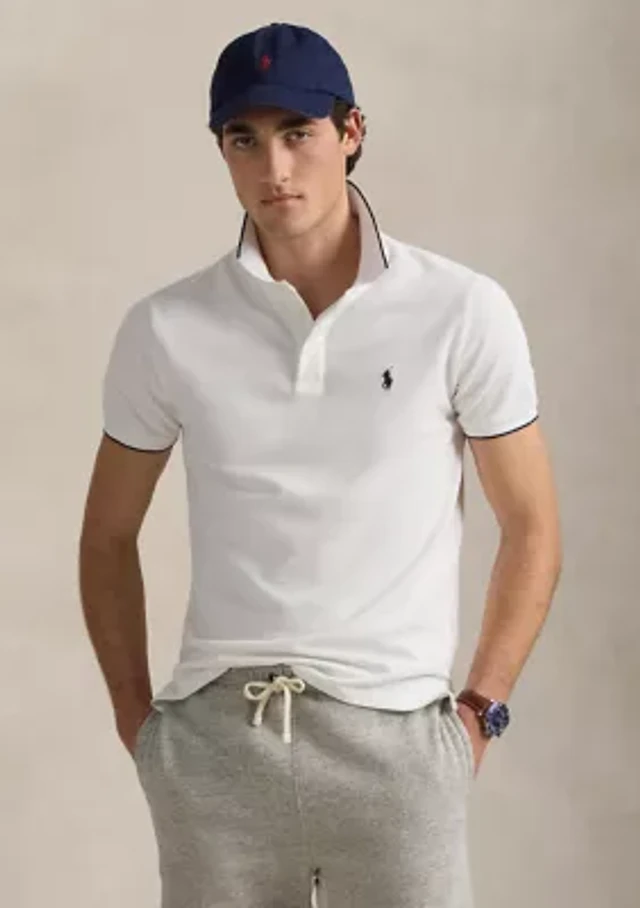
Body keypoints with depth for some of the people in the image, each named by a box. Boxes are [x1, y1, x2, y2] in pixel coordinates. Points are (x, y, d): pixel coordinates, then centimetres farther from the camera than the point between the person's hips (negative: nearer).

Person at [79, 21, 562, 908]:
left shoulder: (463, 312, -2)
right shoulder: (166, 330, 1)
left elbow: (532, 529, 5)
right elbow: (108, 537, 12)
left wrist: (479, 710, 1)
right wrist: (136, 718, 6)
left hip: (395, 733, -1)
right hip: (214, 739, 1)